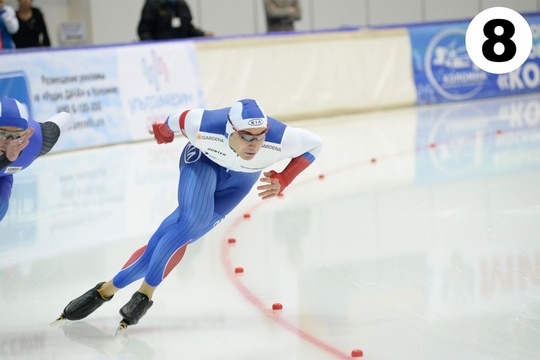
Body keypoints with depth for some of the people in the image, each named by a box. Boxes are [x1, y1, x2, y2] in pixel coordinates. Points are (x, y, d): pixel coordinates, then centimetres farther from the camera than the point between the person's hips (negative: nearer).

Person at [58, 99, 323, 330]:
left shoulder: (280, 140, -38)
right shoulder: (204, 126, -39)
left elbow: (314, 144, -17)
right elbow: (178, 120, -15)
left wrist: (282, 181, -21)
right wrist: (161, 132, 6)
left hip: (240, 177, 2)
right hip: (203, 158, -2)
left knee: (181, 233, -11)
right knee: (193, 221, -26)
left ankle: (110, 288, 0)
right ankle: (147, 292, -7)